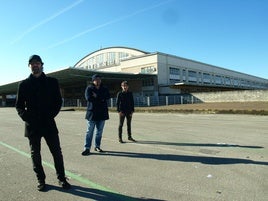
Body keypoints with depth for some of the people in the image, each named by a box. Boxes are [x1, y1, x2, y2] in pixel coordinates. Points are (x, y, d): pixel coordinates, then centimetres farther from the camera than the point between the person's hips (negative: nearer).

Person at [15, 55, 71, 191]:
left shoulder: (52, 82, 5)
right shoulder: (24, 84, 6)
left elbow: (58, 101, 4)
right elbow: (19, 105, 7)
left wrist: (50, 116, -7)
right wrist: (26, 118, -8)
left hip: (49, 124, 0)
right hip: (32, 125, 1)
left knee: (57, 152, 3)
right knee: (35, 154, 10)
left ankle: (61, 178, 17)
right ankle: (41, 180, 25)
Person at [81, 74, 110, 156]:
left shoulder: (104, 89, 11)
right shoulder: (89, 88, 1)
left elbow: (108, 96, -8)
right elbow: (88, 98, -16)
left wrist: (97, 96, -13)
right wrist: (101, 99, -10)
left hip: (102, 113, 4)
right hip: (92, 113, -3)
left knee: (99, 132, 11)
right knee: (89, 132, -2)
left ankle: (97, 146, 24)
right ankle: (87, 148, 2)